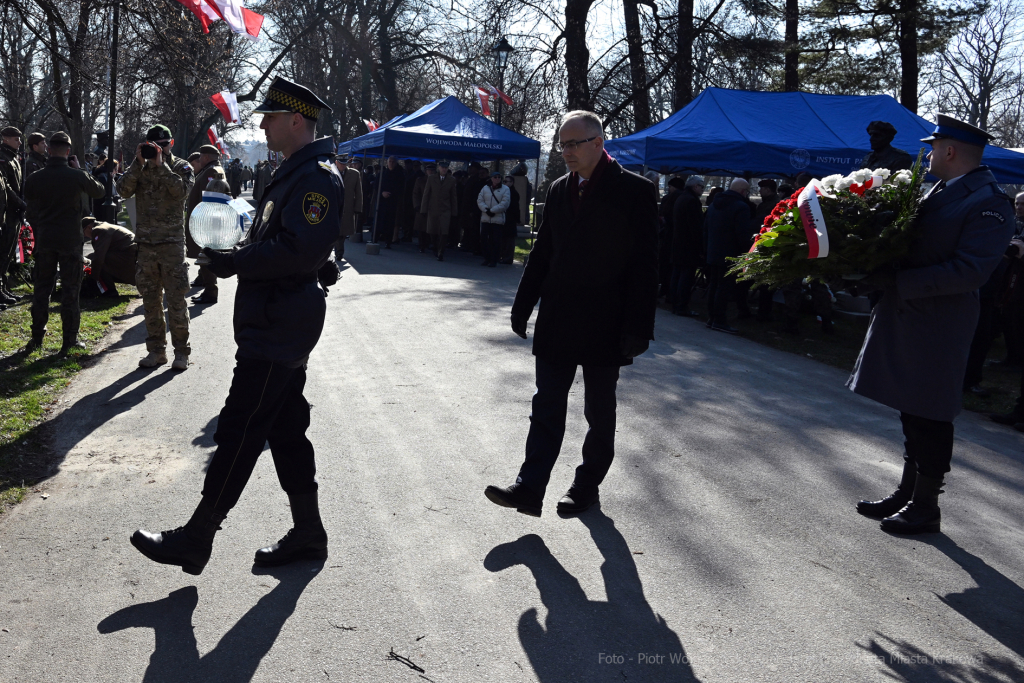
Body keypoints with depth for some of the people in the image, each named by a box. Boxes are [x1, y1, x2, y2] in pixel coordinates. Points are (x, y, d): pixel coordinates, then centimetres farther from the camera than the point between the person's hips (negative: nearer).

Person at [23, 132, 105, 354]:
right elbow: (99, 191, 8)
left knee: (41, 288, 13)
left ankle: (37, 337, 17)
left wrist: (39, 232, 17)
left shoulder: (34, 178, -1)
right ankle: (69, 340, 4)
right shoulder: (77, 176, -10)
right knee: (70, 290, 3)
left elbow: (30, 211, 5)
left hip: (45, 240, 3)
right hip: (71, 240, -3)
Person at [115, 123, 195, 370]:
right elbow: (123, 190, -6)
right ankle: (156, 350, 19)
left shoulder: (181, 167, 3)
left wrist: (161, 165, -18)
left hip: (172, 243, -4)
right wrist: (139, 162, -13)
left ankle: (181, 351, 6)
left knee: (176, 300, -3)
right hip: (146, 243, 4)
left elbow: (182, 191, -18)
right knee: (150, 301, 9)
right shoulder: (140, 168, 11)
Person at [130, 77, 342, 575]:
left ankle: (196, 541, 5)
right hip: (273, 324, 11)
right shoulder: (294, 173, 19)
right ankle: (308, 534, 22)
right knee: (285, 429, 13)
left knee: (238, 431, -4)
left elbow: (302, 250, -26)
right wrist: (232, 255, 7)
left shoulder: (317, 176, -15)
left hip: (278, 328, -11)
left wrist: (236, 263, -19)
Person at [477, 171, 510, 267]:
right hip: (485, 218, 4)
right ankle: (487, 258, 16)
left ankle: (494, 260, 6)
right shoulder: (485, 188, 10)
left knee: (495, 240, -3)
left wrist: (492, 210, -13)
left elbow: (504, 204, -9)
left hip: (498, 219, -3)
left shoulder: (505, 189, 0)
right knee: (483, 239, 3)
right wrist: (486, 210, -11)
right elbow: (479, 200, 6)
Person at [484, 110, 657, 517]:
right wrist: (523, 308, 9)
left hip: (604, 326, -4)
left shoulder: (634, 191, -9)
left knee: (599, 411, 9)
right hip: (557, 323, 5)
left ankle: (587, 486, 23)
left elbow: (643, 265, -12)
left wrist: (638, 328, -15)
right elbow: (542, 254, 12)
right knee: (546, 406, 4)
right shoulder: (559, 190, 7)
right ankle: (530, 489, 6)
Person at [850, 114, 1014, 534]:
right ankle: (907, 495, 29)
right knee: (912, 413, 17)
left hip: (938, 327, -8)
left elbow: (969, 271, -22)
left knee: (929, 418, 2)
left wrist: (896, 281, -24)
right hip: (906, 318, 8)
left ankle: (926, 506, 16)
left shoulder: (989, 204, -15)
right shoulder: (938, 192, 13)